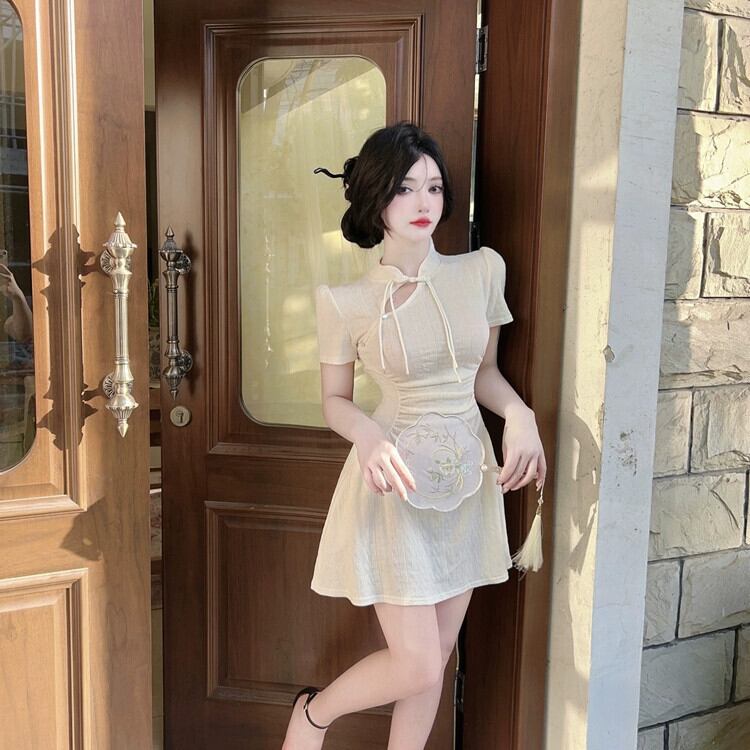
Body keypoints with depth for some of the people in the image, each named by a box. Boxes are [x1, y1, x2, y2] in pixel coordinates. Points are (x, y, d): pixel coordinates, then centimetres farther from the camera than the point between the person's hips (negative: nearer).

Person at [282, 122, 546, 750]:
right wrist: (369, 435, -20)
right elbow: (334, 401, 1)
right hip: (395, 484, -4)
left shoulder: (483, 270, 0)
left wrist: (519, 413, -9)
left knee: (435, 659, 14)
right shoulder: (345, 301, -9)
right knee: (417, 666, -1)